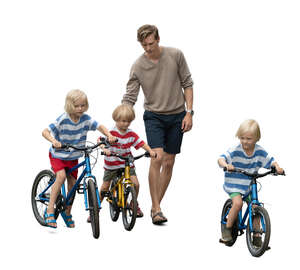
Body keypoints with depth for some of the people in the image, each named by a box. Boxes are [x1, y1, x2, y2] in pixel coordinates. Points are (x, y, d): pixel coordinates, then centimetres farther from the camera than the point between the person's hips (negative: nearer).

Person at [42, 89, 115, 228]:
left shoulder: (85, 118, -11)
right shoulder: (63, 120, -24)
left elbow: (100, 126, -6)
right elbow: (45, 132, -27)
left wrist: (109, 135, -26)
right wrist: (53, 141, -46)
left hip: (73, 157, 5)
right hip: (58, 155, -5)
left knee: (72, 183, 6)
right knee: (61, 176, -27)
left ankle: (67, 213, 26)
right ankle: (50, 209, -20)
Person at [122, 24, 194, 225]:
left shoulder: (175, 55, -7)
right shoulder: (138, 66, -9)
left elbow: (187, 84, 1)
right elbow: (129, 98, -8)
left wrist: (189, 112, -4)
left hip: (177, 116, 2)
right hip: (154, 116, -2)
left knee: (169, 163, 4)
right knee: (157, 158, -18)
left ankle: (156, 205, 17)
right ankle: (156, 209, -12)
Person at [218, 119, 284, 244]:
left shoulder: (259, 151, -6)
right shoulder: (235, 151, -18)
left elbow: (270, 160, 1)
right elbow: (221, 159, -27)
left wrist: (277, 167, -21)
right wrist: (226, 165, -50)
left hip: (250, 185, 4)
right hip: (233, 184, -4)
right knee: (238, 202, -26)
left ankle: (256, 237, 10)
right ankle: (227, 228, -6)